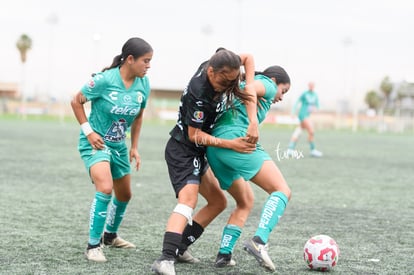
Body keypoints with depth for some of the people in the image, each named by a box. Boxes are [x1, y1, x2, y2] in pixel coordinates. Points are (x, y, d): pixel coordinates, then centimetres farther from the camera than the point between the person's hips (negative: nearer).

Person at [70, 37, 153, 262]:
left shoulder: (143, 85, -5)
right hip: (95, 142, -7)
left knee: (124, 195, 20)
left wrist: (134, 147, 9)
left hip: (119, 144, 7)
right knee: (105, 189, -28)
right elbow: (76, 102, -9)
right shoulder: (104, 80, -22)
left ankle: (110, 236, 45)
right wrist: (88, 131, -15)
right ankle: (93, 245, -18)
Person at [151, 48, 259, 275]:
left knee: (218, 202, 16)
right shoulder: (199, 95, -30)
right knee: (189, 197, -30)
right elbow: (195, 135, -22)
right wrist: (230, 144, -22)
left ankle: (178, 248, 14)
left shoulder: (218, 65, -11)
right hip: (182, 150, -10)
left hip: (196, 153, 10)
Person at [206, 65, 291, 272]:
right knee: (282, 190, -10)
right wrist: (253, 120, -9)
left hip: (214, 146, 9)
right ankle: (259, 241, -31)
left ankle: (224, 254, 11)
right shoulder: (267, 84, 11)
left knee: (246, 202, 21)